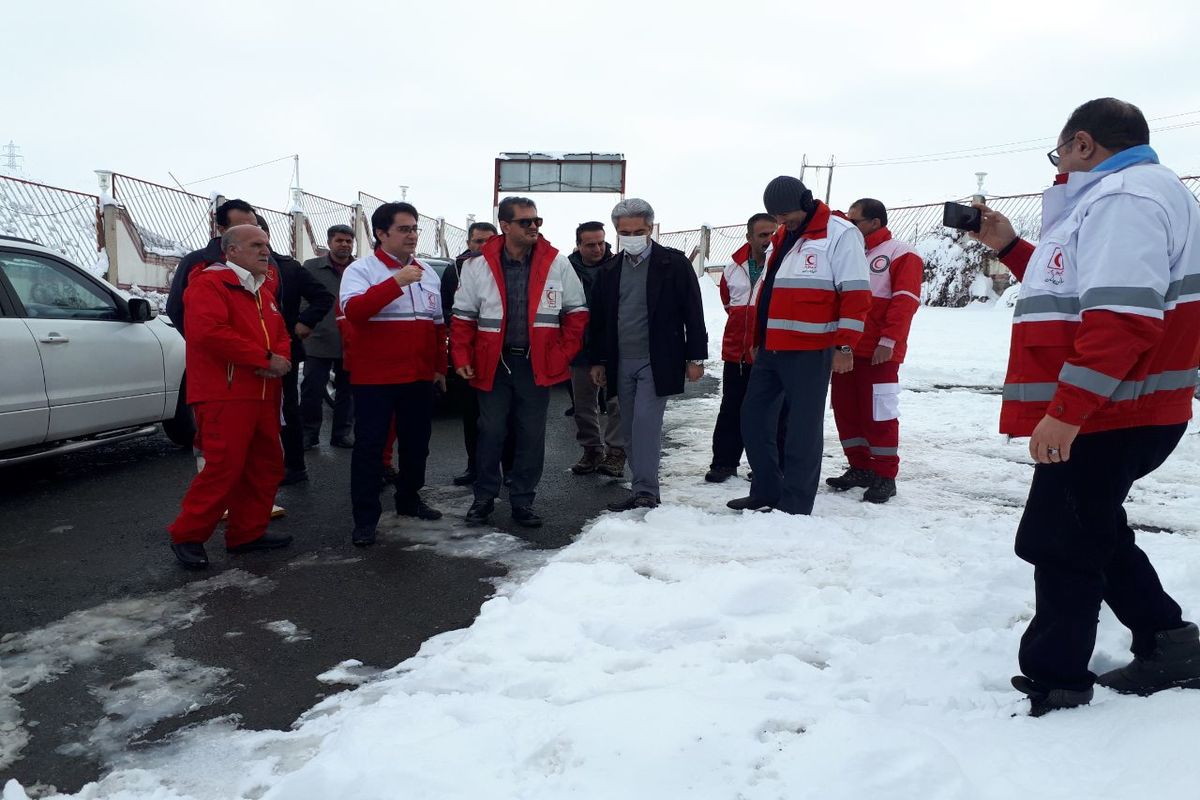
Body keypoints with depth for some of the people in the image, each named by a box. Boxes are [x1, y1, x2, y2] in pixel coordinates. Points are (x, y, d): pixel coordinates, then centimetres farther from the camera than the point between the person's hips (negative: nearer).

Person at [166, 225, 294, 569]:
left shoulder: (263, 291, 22)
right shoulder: (209, 284, -7)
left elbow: (281, 334, 20)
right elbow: (209, 332, -22)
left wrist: (281, 358, -5)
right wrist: (265, 358, -19)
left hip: (263, 395, 9)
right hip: (225, 396, -9)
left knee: (266, 466, 11)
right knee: (223, 469, -10)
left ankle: (248, 533, 23)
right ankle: (187, 536, 5)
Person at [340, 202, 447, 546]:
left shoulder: (428, 273, 13)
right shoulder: (362, 269, -5)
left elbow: (438, 324, 19)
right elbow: (353, 310, -24)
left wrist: (440, 366, 17)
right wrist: (397, 282, -29)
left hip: (420, 376, 6)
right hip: (375, 378, -6)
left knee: (416, 441, 15)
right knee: (369, 445, -1)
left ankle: (409, 499, 34)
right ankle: (365, 518, 7)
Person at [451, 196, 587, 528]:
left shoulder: (557, 265, 0)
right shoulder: (479, 266, -2)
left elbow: (576, 312, 7)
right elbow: (463, 316, 4)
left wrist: (565, 353, -2)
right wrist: (462, 358, -5)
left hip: (537, 365, 1)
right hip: (493, 364, 0)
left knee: (532, 436, 7)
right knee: (490, 433, 7)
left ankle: (522, 501, 21)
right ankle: (484, 498, 23)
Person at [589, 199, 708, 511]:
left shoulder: (673, 263, -3)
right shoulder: (611, 269, 11)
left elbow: (693, 312, -3)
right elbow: (598, 318, 15)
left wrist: (695, 357, -6)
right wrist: (598, 361, 12)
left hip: (657, 362, -5)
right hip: (621, 364, 5)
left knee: (646, 423, -14)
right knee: (630, 430, 7)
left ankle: (646, 490, -7)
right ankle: (642, 492, 16)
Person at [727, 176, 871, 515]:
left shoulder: (840, 234, -7)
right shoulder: (781, 237, 17)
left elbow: (855, 294, -12)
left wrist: (844, 346, -16)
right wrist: (757, 340, 21)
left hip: (809, 352, -8)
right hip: (769, 350, 8)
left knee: (803, 428, -1)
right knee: (754, 418, 11)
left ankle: (795, 506, 8)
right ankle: (766, 491, 24)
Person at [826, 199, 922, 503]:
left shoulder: (901, 254, -3)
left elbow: (904, 301, -12)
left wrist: (889, 341, -19)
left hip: (878, 352, -7)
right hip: (844, 348, 7)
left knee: (879, 413, -4)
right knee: (845, 409, 9)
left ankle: (885, 475, 6)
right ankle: (859, 468, 21)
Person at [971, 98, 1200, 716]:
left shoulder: (1125, 198, -15)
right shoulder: (1110, 200, 19)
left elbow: (1123, 318, -27)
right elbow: (1075, 295, 27)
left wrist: (1065, 410, -29)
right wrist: (1009, 248, 21)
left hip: (1108, 417, -11)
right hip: (1108, 413, 11)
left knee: (1060, 546, -2)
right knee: (1093, 533, 22)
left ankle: (1053, 689, 9)